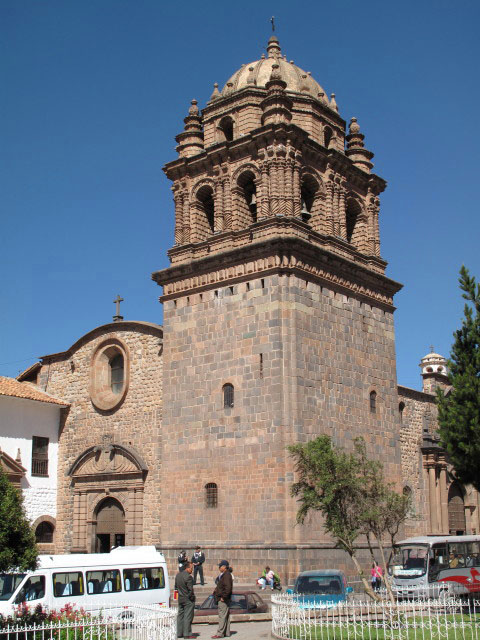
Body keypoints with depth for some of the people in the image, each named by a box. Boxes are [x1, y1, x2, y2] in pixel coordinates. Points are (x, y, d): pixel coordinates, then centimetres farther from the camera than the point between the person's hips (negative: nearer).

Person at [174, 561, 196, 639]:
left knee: (180, 616, 13)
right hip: (188, 600, -8)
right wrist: (191, 597, -7)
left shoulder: (178, 575, 9)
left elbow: (176, 586, 17)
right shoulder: (188, 577, -19)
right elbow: (190, 589, -21)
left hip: (180, 599, 8)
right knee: (188, 616, -2)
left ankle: (179, 633, 17)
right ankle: (187, 634, 0)